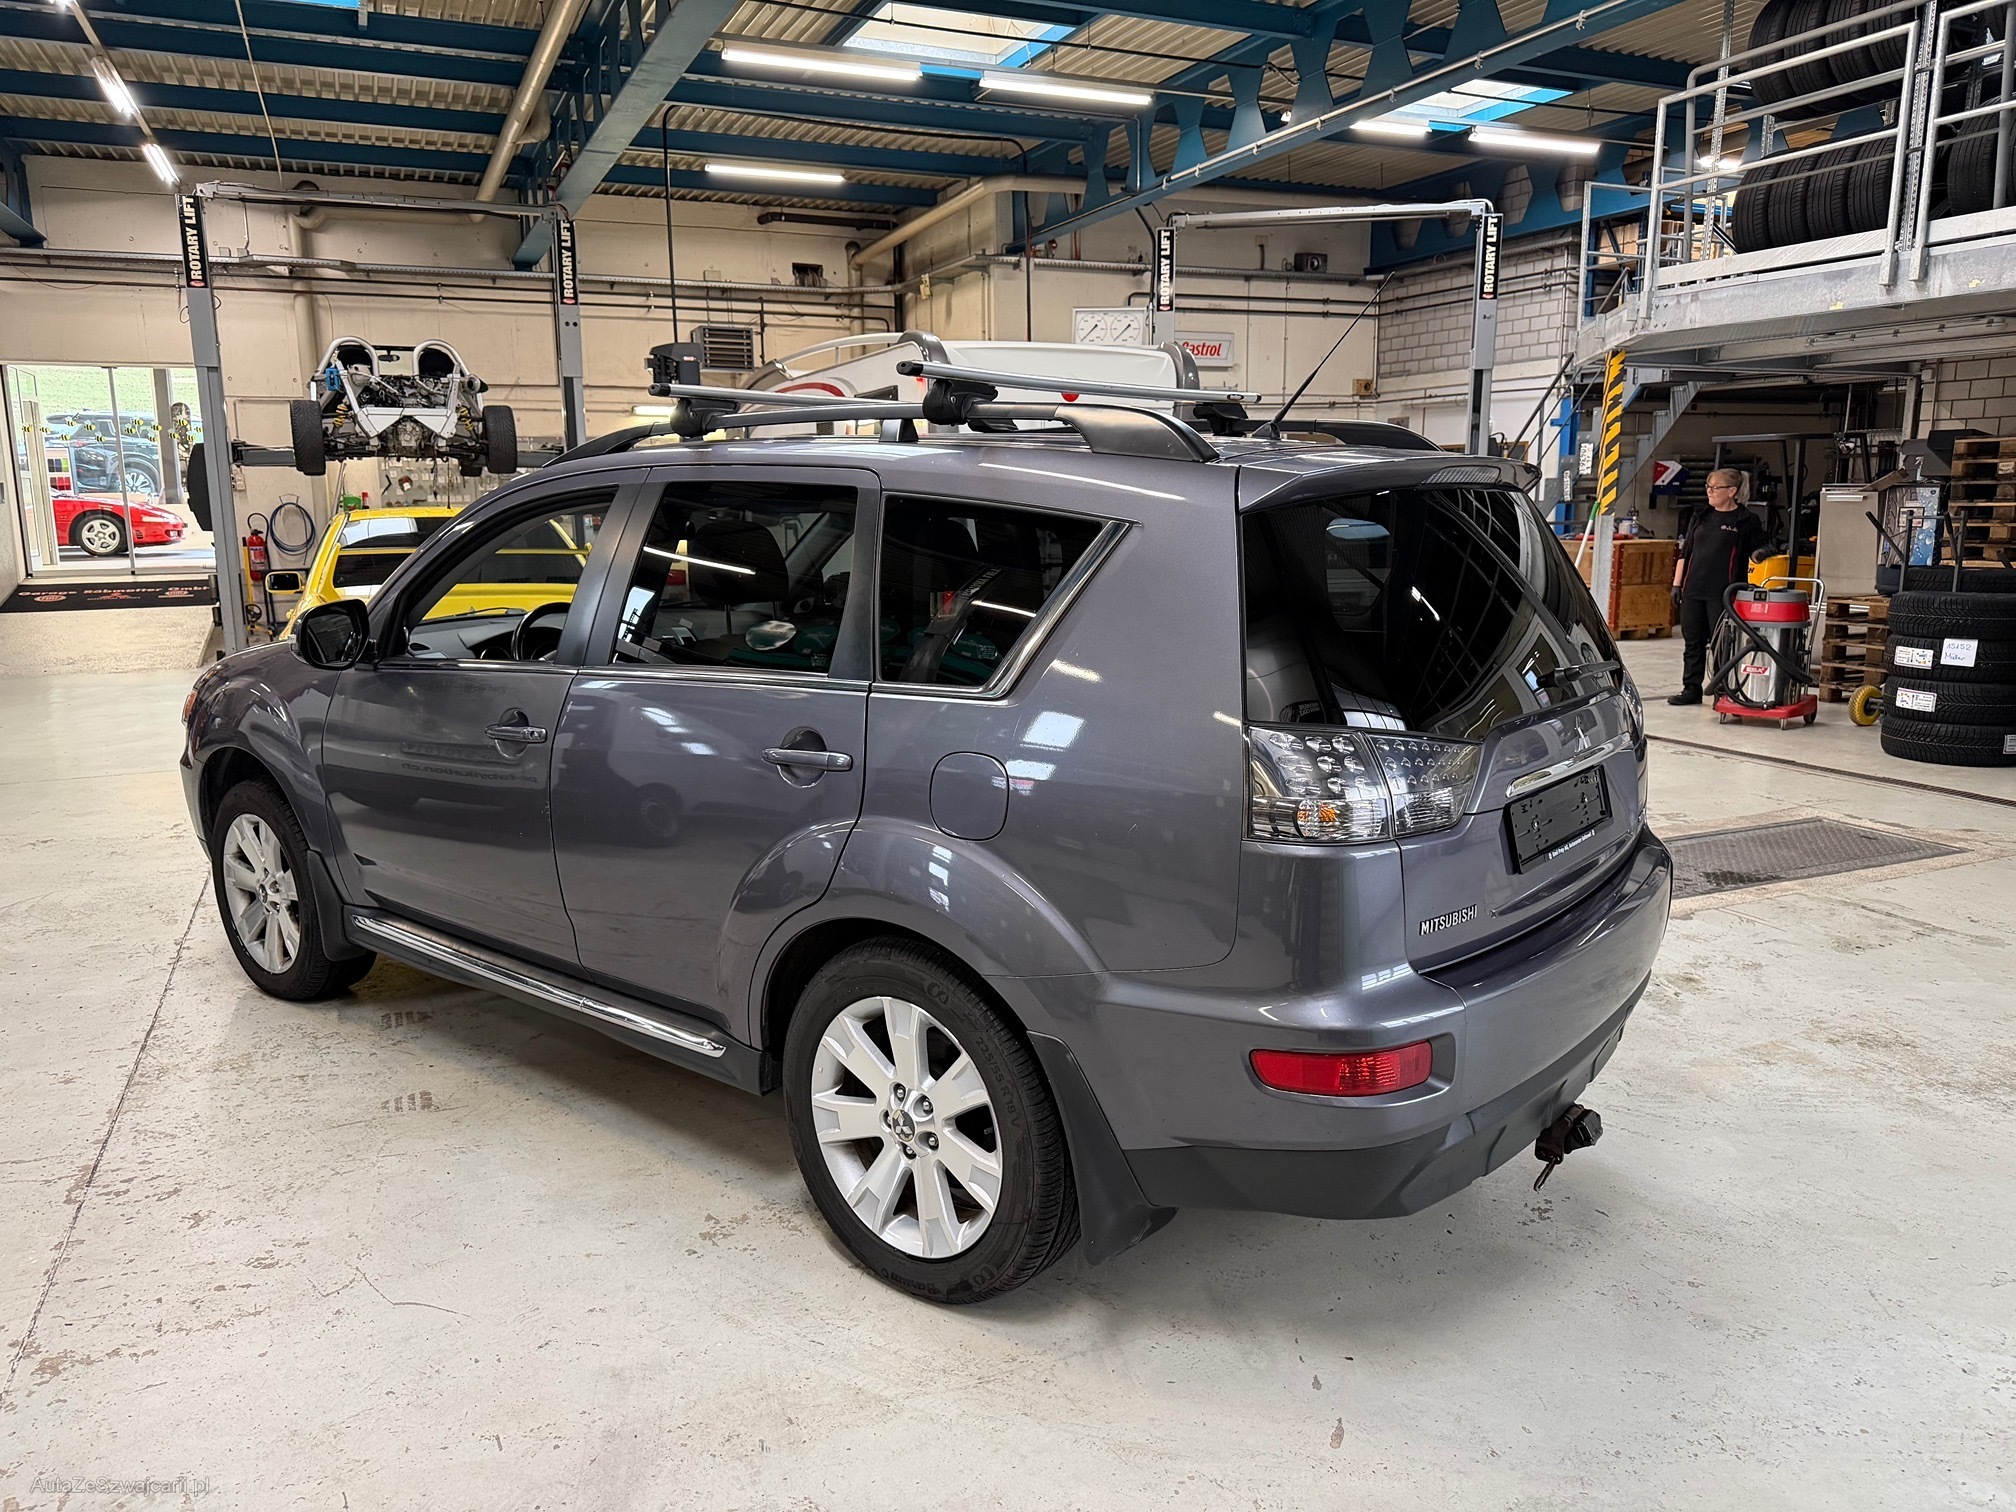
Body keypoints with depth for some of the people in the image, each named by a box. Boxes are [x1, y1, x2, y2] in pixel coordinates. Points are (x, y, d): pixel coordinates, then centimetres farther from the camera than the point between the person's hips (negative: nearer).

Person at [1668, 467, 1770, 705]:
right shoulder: (1700, 518, 15)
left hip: (1723, 594, -5)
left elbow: (1756, 550, 5)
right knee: (1693, 642, 8)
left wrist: (1760, 553, -19)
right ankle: (1691, 689, 15)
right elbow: (1684, 553, 16)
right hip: (1693, 591, 5)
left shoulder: (1747, 521, 1)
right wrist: (1677, 584, 11)